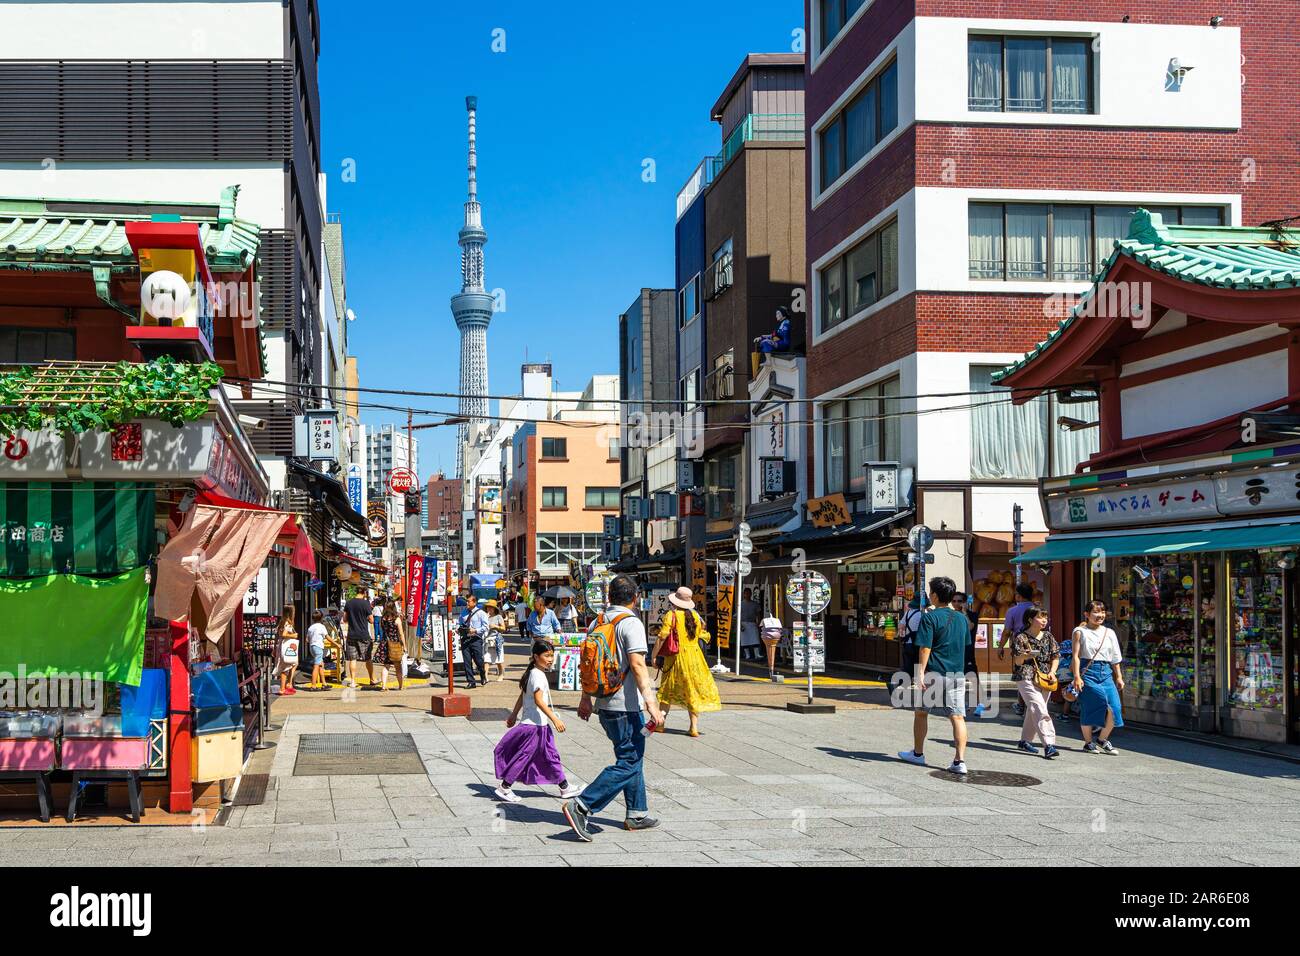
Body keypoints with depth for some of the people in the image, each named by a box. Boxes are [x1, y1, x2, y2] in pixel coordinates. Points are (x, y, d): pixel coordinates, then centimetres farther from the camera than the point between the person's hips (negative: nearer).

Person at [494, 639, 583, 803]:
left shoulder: (532, 673, 12)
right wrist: (555, 719, -29)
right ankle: (504, 788, 6)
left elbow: (522, 697, 19)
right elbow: (538, 700, -27)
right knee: (524, 755, -2)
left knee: (551, 756, 13)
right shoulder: (538, 675, -18)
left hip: (540, 724, 10)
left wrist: (514, 715, 25)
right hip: (534, 724, -10)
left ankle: (565, 788, 19)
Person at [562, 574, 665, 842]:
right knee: (629, 764, -6)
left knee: (633, 757, 19)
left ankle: (637, 814, 24)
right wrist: (650, 702, -22)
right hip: (626, 705, -9)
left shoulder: (598, 622, 10)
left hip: (604, 704, 9)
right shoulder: (630, 623, -13)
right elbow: (637, 664, -21)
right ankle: (581, 806, -16)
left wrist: (586, 698, 22)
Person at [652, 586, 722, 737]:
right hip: (695, 656, 3)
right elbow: (703, 635, 9)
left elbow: (662, 637, -14)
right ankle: (694, 727, 3)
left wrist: (654, 654, -6)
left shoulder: (671, 616, -10)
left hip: (676, 657, -3)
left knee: (667, 690, 11)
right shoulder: (695, 616, 3)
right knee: (694, 691, 7)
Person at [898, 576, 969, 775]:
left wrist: (920, 673, -15)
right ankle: (960, 761, -10)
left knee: (921, 711, 15)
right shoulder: (961, 618, 9)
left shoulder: (930, 617, -8)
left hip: (934, 673, -4)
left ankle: (918, 753, 27)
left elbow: (925, 647, -14)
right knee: (957, 716, -1)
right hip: (957, 674, 4)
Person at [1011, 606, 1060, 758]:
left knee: (1033, 711, 14)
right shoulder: (1021, 637, -6)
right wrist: (1024, 656, -30)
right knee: (1040, 710, -17)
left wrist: (1052, 672, -3)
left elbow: (1055, 657, 14)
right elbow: (1017, 662, -8)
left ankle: (1025, 741, 30)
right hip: (1026, 677, -6)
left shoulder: (1048, 636, 10)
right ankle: (1049, 745, -24)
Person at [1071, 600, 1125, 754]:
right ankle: (1088, 742, 12)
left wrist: (1119, 677, 13)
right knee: (1088, 707, -3)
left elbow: (1115, 658, 18)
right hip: (1088, 672, -4)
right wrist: (1077, 676, -12)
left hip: (1106, 672, 4)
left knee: (1115, 707, -8)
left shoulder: (1109, 633, 16)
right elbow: (1075, 656, -4)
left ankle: (1102, 739, 10)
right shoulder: (1080, 632, 2)